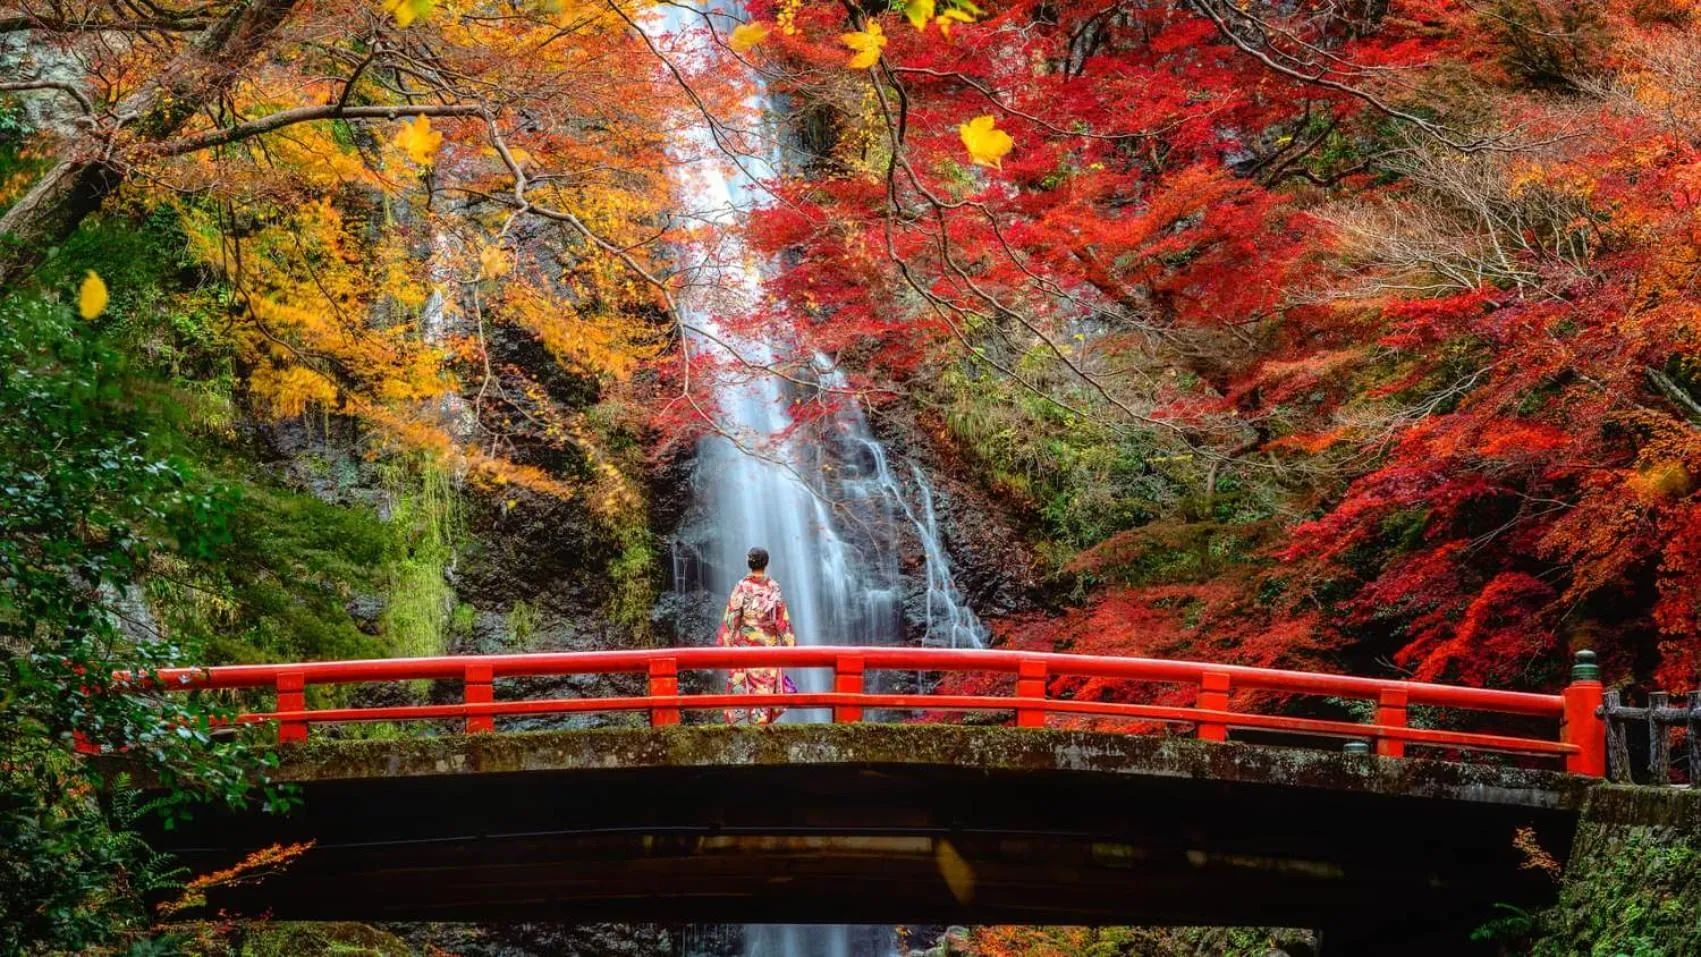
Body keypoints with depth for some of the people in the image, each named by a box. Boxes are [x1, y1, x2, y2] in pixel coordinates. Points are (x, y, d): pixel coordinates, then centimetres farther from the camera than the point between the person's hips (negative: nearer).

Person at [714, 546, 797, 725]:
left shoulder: (742, 587, -7)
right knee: (765, 687, 6)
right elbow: (782, 619, 0)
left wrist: (725, 643, 0)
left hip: (745, 644, -1)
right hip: (769, 644, 1)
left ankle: (740, 723, -4)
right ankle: (761, 723, 4)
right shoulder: (774, 587, -2)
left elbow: (731, 618, -6)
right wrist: (788, 644, 7)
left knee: (741, 685, 2)